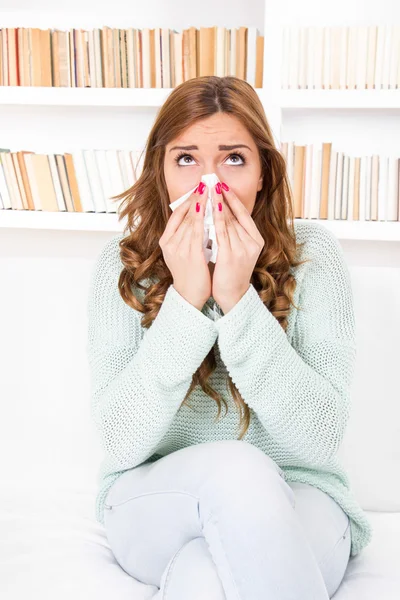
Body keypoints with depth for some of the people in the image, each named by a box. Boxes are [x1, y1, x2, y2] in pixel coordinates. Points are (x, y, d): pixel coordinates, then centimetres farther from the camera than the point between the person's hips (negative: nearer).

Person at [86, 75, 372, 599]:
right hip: (155, 504, 2)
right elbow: (122, 444, -14)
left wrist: (239, 301, -24)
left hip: (295, 502, -1)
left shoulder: (312, 255, -7)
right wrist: (184, 300, -23)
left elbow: (321, 438, -15)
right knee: (235, 468, -32)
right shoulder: (123, 264, -5)